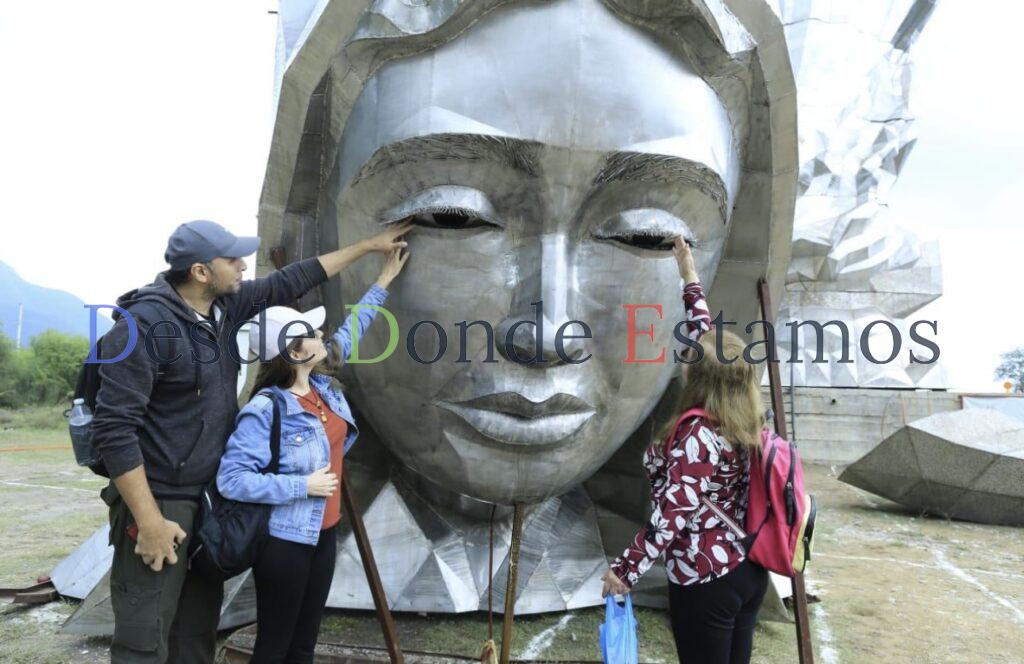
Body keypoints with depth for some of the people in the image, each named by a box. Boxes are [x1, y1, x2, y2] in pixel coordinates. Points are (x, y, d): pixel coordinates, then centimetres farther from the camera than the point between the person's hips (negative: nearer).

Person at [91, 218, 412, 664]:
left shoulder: (225, 305, 4)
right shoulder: (145, 324, -19)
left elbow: (291, 282, 15)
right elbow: (113, 428, -21)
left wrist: (369, 245, 20)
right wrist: (149, 520, -22)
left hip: (210, 497, 8)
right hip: (161, 502, -8)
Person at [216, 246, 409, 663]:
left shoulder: (321, 383, 0)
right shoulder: (265, 410, -22)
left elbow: (350, 331, 15)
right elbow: (231, 479, -27)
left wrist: (384, 282, 21)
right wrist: (302, 485, -24)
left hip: (324, 532, 8)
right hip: (285, 539, -7)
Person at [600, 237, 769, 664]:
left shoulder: (696, 432, -22)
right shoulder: (743, 419, 1)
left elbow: (675, 512, -27)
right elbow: (709, 339, 11)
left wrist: (626, 568, -21)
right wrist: (690, 280, 20)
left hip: (706, 581, -8)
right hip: (748, 570, 8)